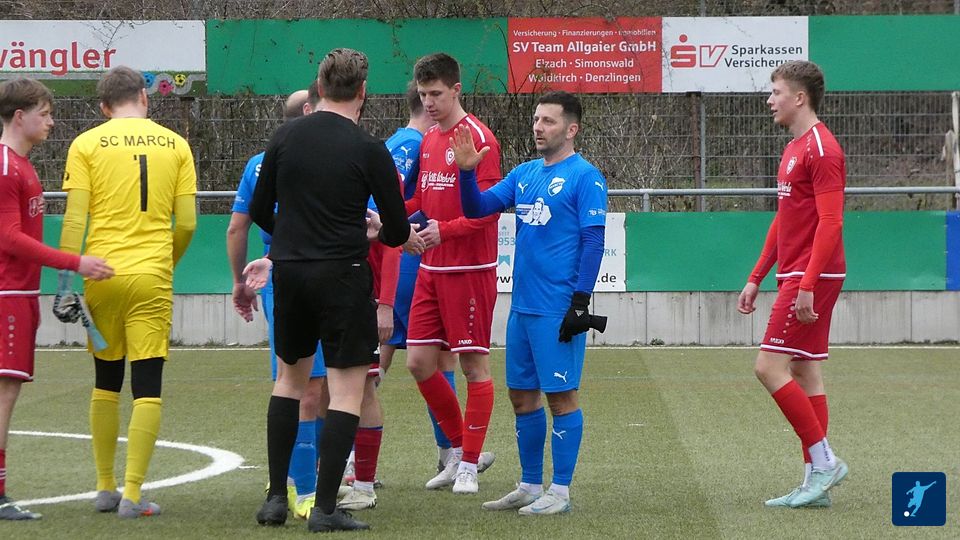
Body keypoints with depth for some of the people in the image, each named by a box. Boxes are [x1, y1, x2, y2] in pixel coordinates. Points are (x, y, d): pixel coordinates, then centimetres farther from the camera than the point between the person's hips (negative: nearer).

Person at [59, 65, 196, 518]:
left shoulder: (86, 145, 2)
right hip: (152, 278, -1)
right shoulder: (175, 145, 5)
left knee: (106, 382, 15)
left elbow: (74, 221, -6)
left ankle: (105, 488, 20)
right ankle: (132, 494, -6)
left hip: (101, 273, 1)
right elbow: (186, 223, 3)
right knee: (147, 387, 0)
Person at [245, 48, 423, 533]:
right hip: (343, 275, -5)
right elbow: (397, 232, -5)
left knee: (290, 378, 19)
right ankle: (325, 507, -5)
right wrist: (388, 232, 20)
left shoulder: (285, 137, 1)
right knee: (348, 389, 1)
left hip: (290, 274, 5)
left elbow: (259, 212, 8)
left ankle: (276, 498, 16)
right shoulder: (369, 151, -10)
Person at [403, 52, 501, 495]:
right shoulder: (428, 141, 13)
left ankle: (469, 465, 6)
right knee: (419, 361, 5)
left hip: (469, 270, -8)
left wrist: (445, 230, -28)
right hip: (431, 270, 8)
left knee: (473, 363, 0)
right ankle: (457, 447, 21)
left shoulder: (478, 139, -11)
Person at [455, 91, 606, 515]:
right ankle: (530, 487, 20)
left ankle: (560, 491, 3)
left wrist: (580, 301, -16)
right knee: (522, 395, 11)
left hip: (558, 311, -8)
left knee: (560, 395, -3)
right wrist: (466, 171, -6)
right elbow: (478, 208, 12)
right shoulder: (524, 174, 14)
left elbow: (593, 241, -11)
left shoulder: (584, 177, -7)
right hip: (522, 305, 8)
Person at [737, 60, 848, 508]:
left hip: (811, 278, -10)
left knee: (770, 367, -12)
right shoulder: (794, 150, 18)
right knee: (804, 373, 8)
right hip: (795, 277, 10)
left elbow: (830, 223, -20)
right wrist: (756, 278, 22)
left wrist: (808, 284, -25)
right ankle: (816, 483, 9)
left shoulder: (821, 149, -13)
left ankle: (823, 461, -8)